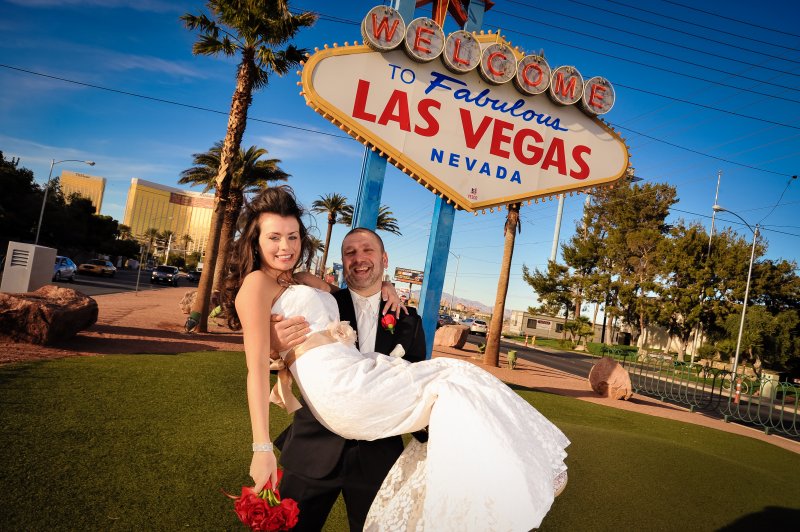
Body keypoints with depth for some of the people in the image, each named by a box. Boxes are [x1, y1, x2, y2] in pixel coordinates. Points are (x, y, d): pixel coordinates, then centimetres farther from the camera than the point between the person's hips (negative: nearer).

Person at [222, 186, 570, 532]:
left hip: (356, 372, 8)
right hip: (338, 387, -8)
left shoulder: (308, 283, 24)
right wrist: (262, 448, -15)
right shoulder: (256, 284, 0)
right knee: (453, 387, -9)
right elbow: (257, 367, -9)